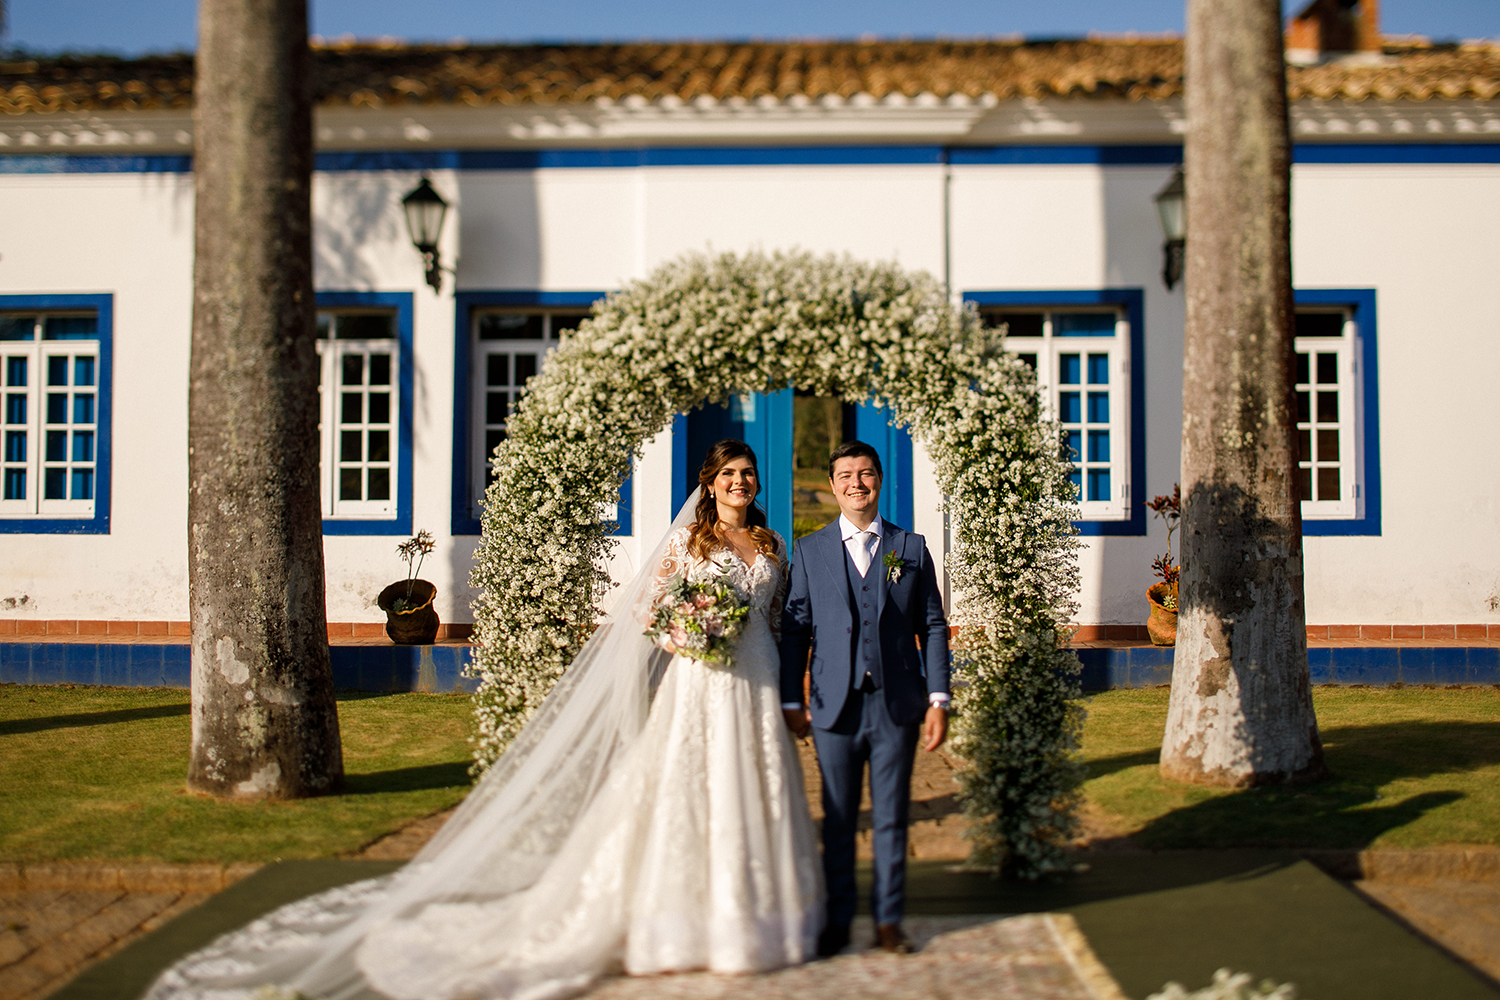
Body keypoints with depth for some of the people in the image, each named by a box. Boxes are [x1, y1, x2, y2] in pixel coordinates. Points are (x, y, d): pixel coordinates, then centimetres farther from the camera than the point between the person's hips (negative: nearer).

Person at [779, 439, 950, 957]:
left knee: (891, 819, 8)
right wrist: (791, 701, 0)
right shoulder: (809, 550, 6)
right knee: (837, 820, 7)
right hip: (835, 706, 0)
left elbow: (932, 625, 6)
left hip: (897, 706, 0)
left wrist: (938, 699, 0)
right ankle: (837, 921, 19)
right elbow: (794, 628, 5)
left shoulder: (911, 547, 8)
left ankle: (888, 920, 19)